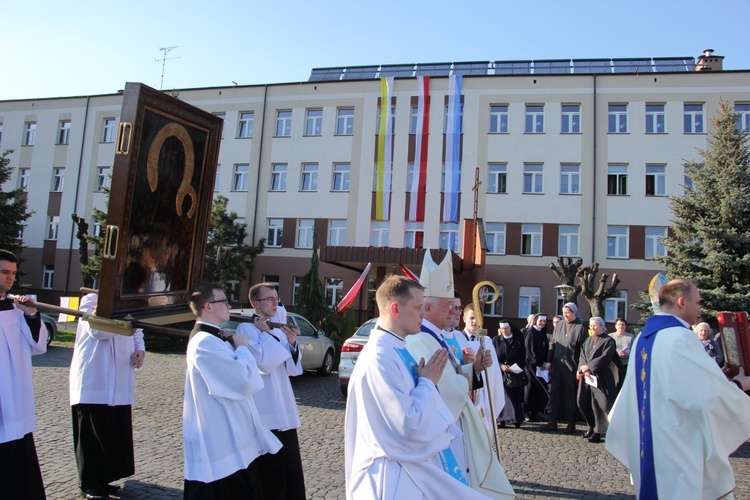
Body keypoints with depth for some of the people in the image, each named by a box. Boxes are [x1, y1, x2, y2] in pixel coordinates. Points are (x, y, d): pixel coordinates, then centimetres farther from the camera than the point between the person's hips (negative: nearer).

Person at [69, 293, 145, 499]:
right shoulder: (90, 300, -4)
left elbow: (136, 332, 20)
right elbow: (98, 330, -19)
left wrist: (140, 350, 0)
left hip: (119, 384, 6)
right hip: (93, 382, -6)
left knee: (115, 434, 10)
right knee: (93, 435, 3)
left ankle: (102, 479, 25)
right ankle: (90, 483, 17)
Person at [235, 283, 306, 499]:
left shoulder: (278, 330, 12)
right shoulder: (246, 329, -10)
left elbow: (293, 369, 11)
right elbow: (264, 363, -22)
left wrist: (292, 343, -4)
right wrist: (265, 333, -10)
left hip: (285, 412, 7)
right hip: (265, 414, -7)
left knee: (291, 470, 14)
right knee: (270, 474, 2)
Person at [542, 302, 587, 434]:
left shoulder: (580, 328, -6)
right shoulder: (559, 325, 7)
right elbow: (552, 344, 12)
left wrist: (581, 368, -11)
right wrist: (549, 361, 7)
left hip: (571, 367, -4)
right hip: (557, 365, 4)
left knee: (570, 394, 3)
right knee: (555, 392, 5)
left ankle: (571, 423, 14)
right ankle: (553, 421, 12)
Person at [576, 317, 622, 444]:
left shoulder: (609, 341, -3)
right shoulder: (588, 341, 16)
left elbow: (605, 357, -14)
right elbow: (582, 356, 7)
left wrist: (589, 366, -16)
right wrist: (584, 368, -11)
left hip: (600, 377, -6)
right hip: (587, 376, 6)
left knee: (597, 403, -6)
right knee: (584, 402, 7)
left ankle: (598, 432, 1)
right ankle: (592, 426, 22)